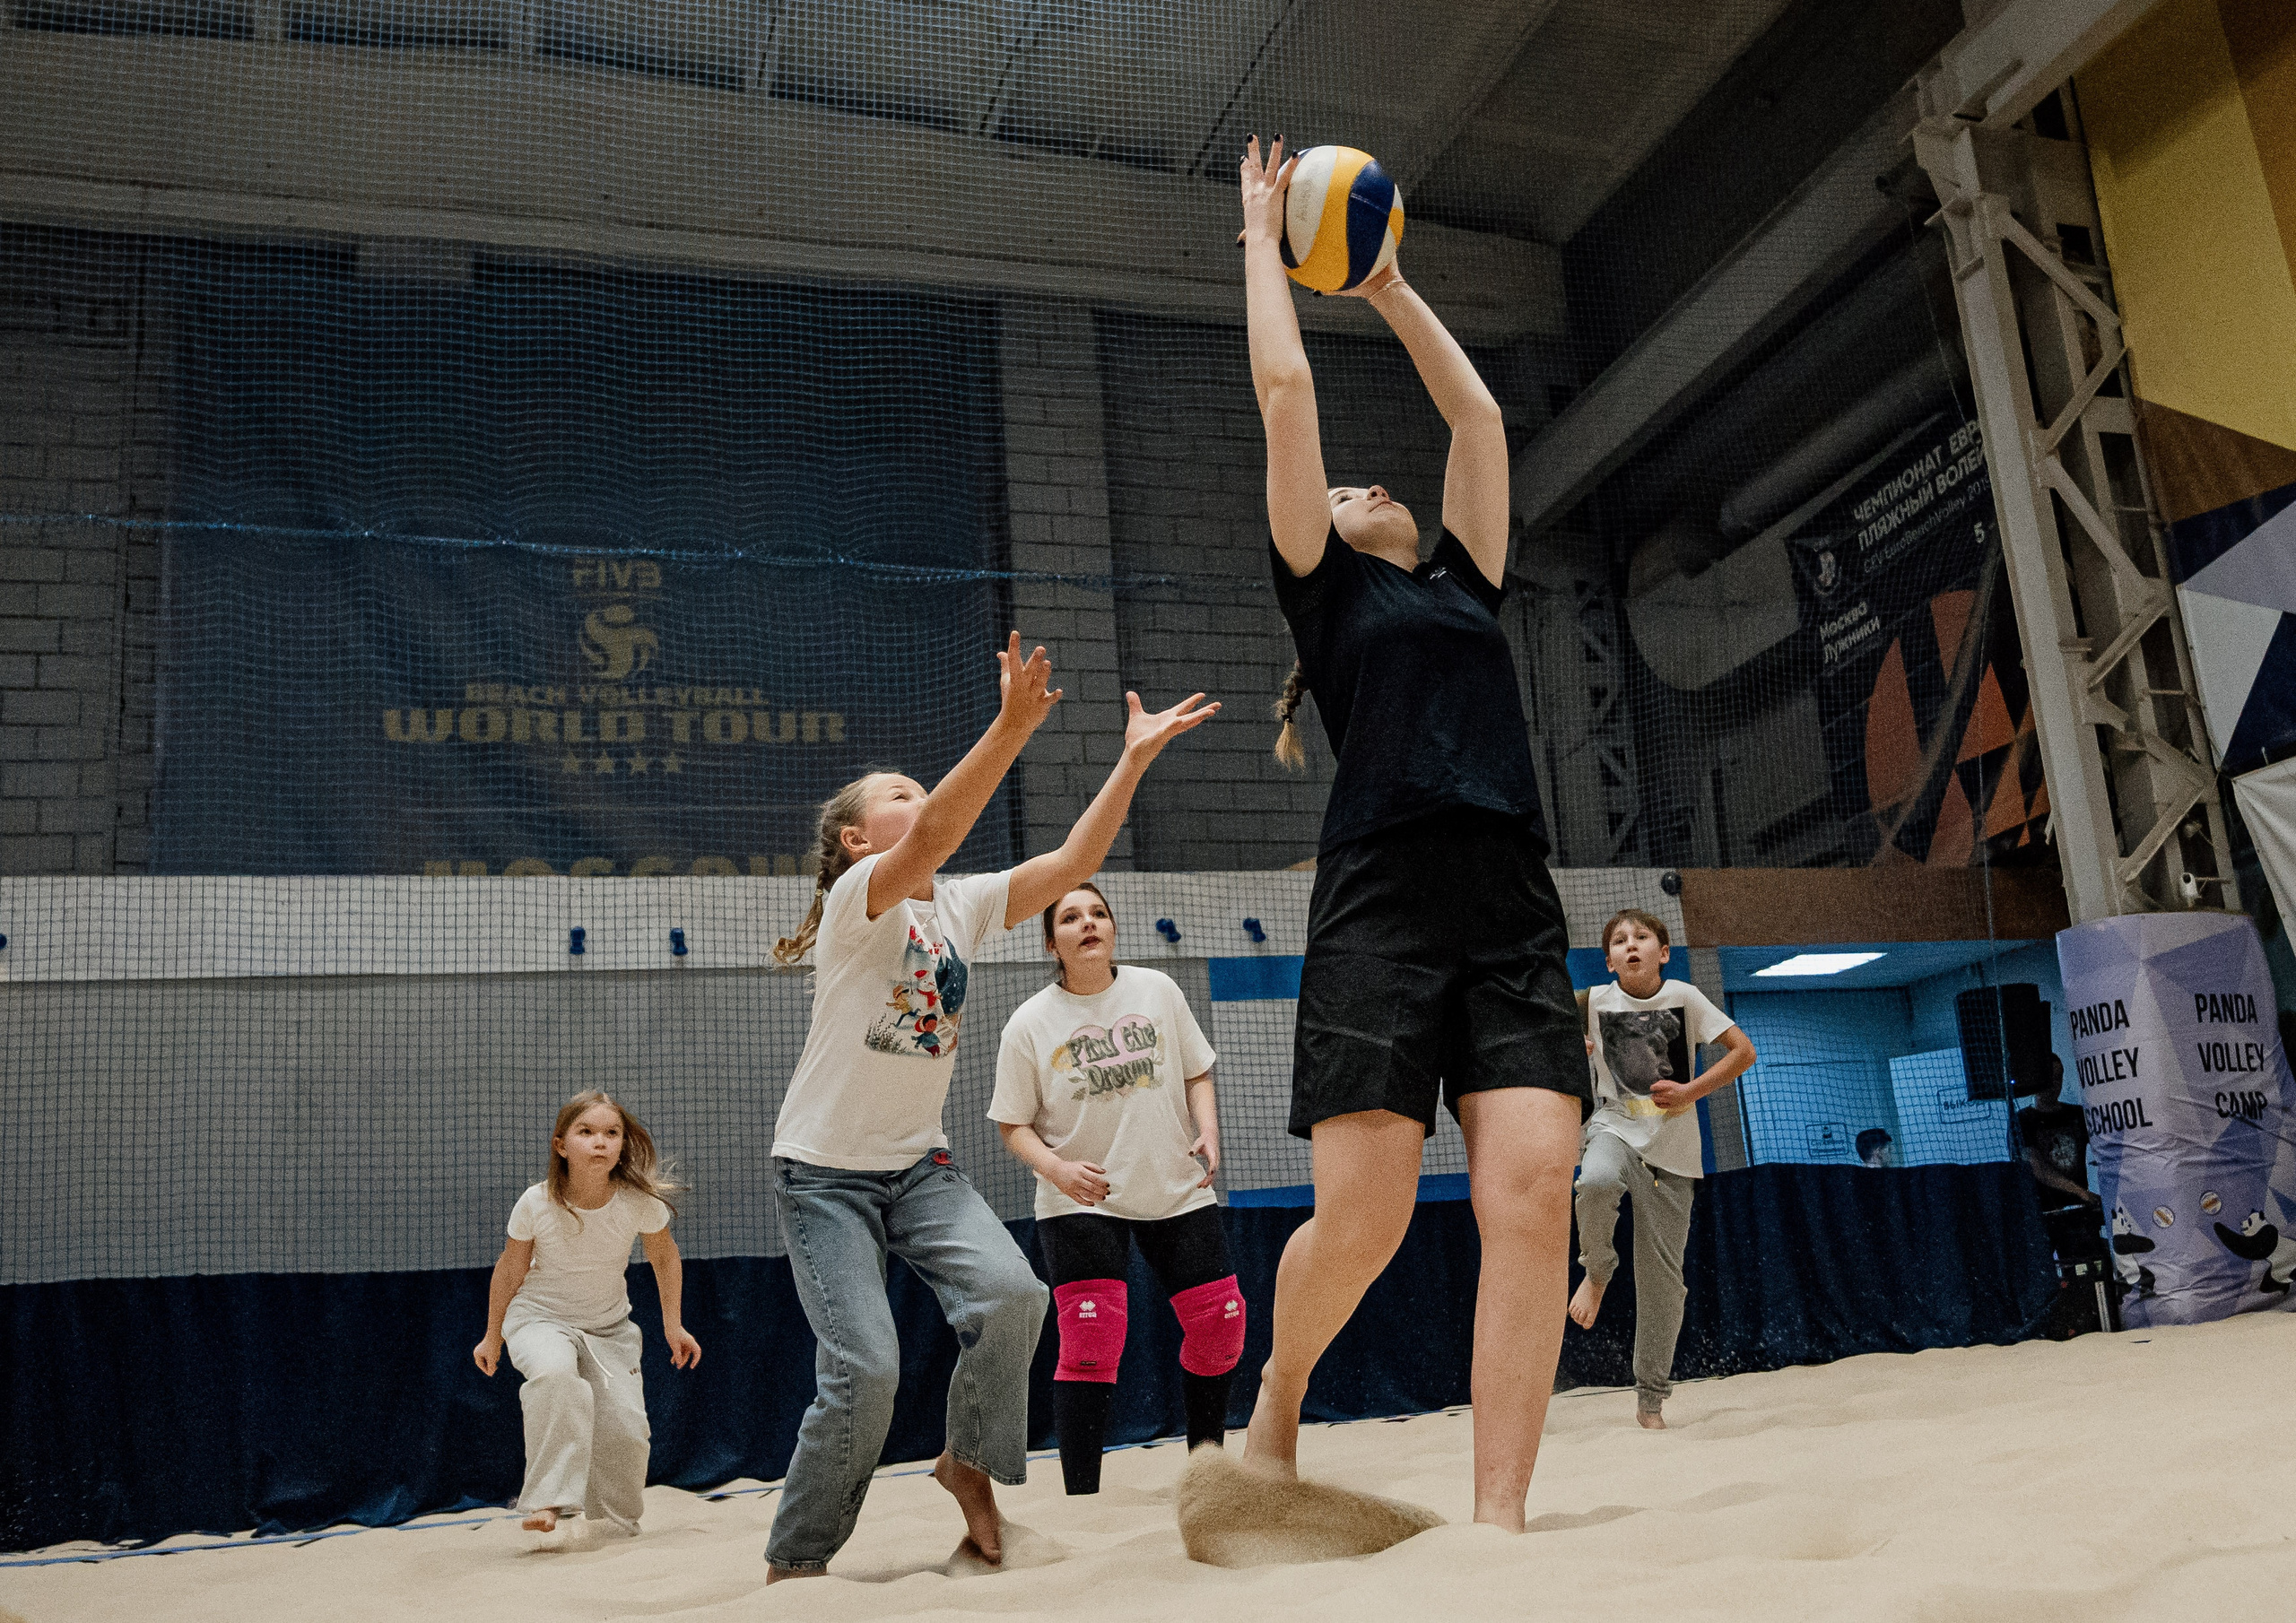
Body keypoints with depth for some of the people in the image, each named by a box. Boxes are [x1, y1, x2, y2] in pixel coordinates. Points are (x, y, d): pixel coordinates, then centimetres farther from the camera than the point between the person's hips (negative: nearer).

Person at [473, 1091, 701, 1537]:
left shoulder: (640, 1201, -19)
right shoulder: (536, 1203, -21)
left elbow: (664, 1256, 2)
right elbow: (510, 1269, -3)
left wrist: (672, 1324, 3)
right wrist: (492, 1337, 8)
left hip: (609, 1325, 2)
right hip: (539, 1316, -2)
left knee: (626, 1430, -11)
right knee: (557, 1375, -36)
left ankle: (617, 1521, 17)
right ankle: (550, 1499, -26)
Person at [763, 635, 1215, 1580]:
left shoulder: (965, 907, 6)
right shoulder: (856, 900, -13)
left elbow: (1070, 864, -3)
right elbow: (933, 838, -33)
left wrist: (1134, 758, -10)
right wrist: (1012, 726, -43)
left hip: (919, 1165, 5)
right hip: (824, 1172, -5)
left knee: (1011, 1294, -20)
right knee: (865, 1371, -14)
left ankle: (969, 1461, 8)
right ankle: (792, 1564, 10)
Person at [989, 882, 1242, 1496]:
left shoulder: (1156, 990, 1)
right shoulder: (1030, 1023, -6)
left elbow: (1196, 1073, 11)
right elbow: (1013, 1123, -1)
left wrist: (1207, 1131, -7)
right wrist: (1056, 1168, -20)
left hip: (1178, 1191, 3)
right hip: (1081, 1203, -3)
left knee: (1220, 1325, 5)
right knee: (1090, 1346, -13)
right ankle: (1081, 1498, -2)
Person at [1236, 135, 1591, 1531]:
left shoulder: (1464, 585, 28)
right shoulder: (1325, 584, 15)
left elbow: (1479, 412, 32)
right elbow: (1286, 390, 12)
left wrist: (1389, 285, 40)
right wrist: (1265, 238, 24)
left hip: (1515, 913, 5)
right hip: (1382, 906, -4)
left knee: (1535, 1194, -12)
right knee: (1364, 1216, -10)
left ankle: (1497, 1519, -8)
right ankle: (1279, 1396, 20)